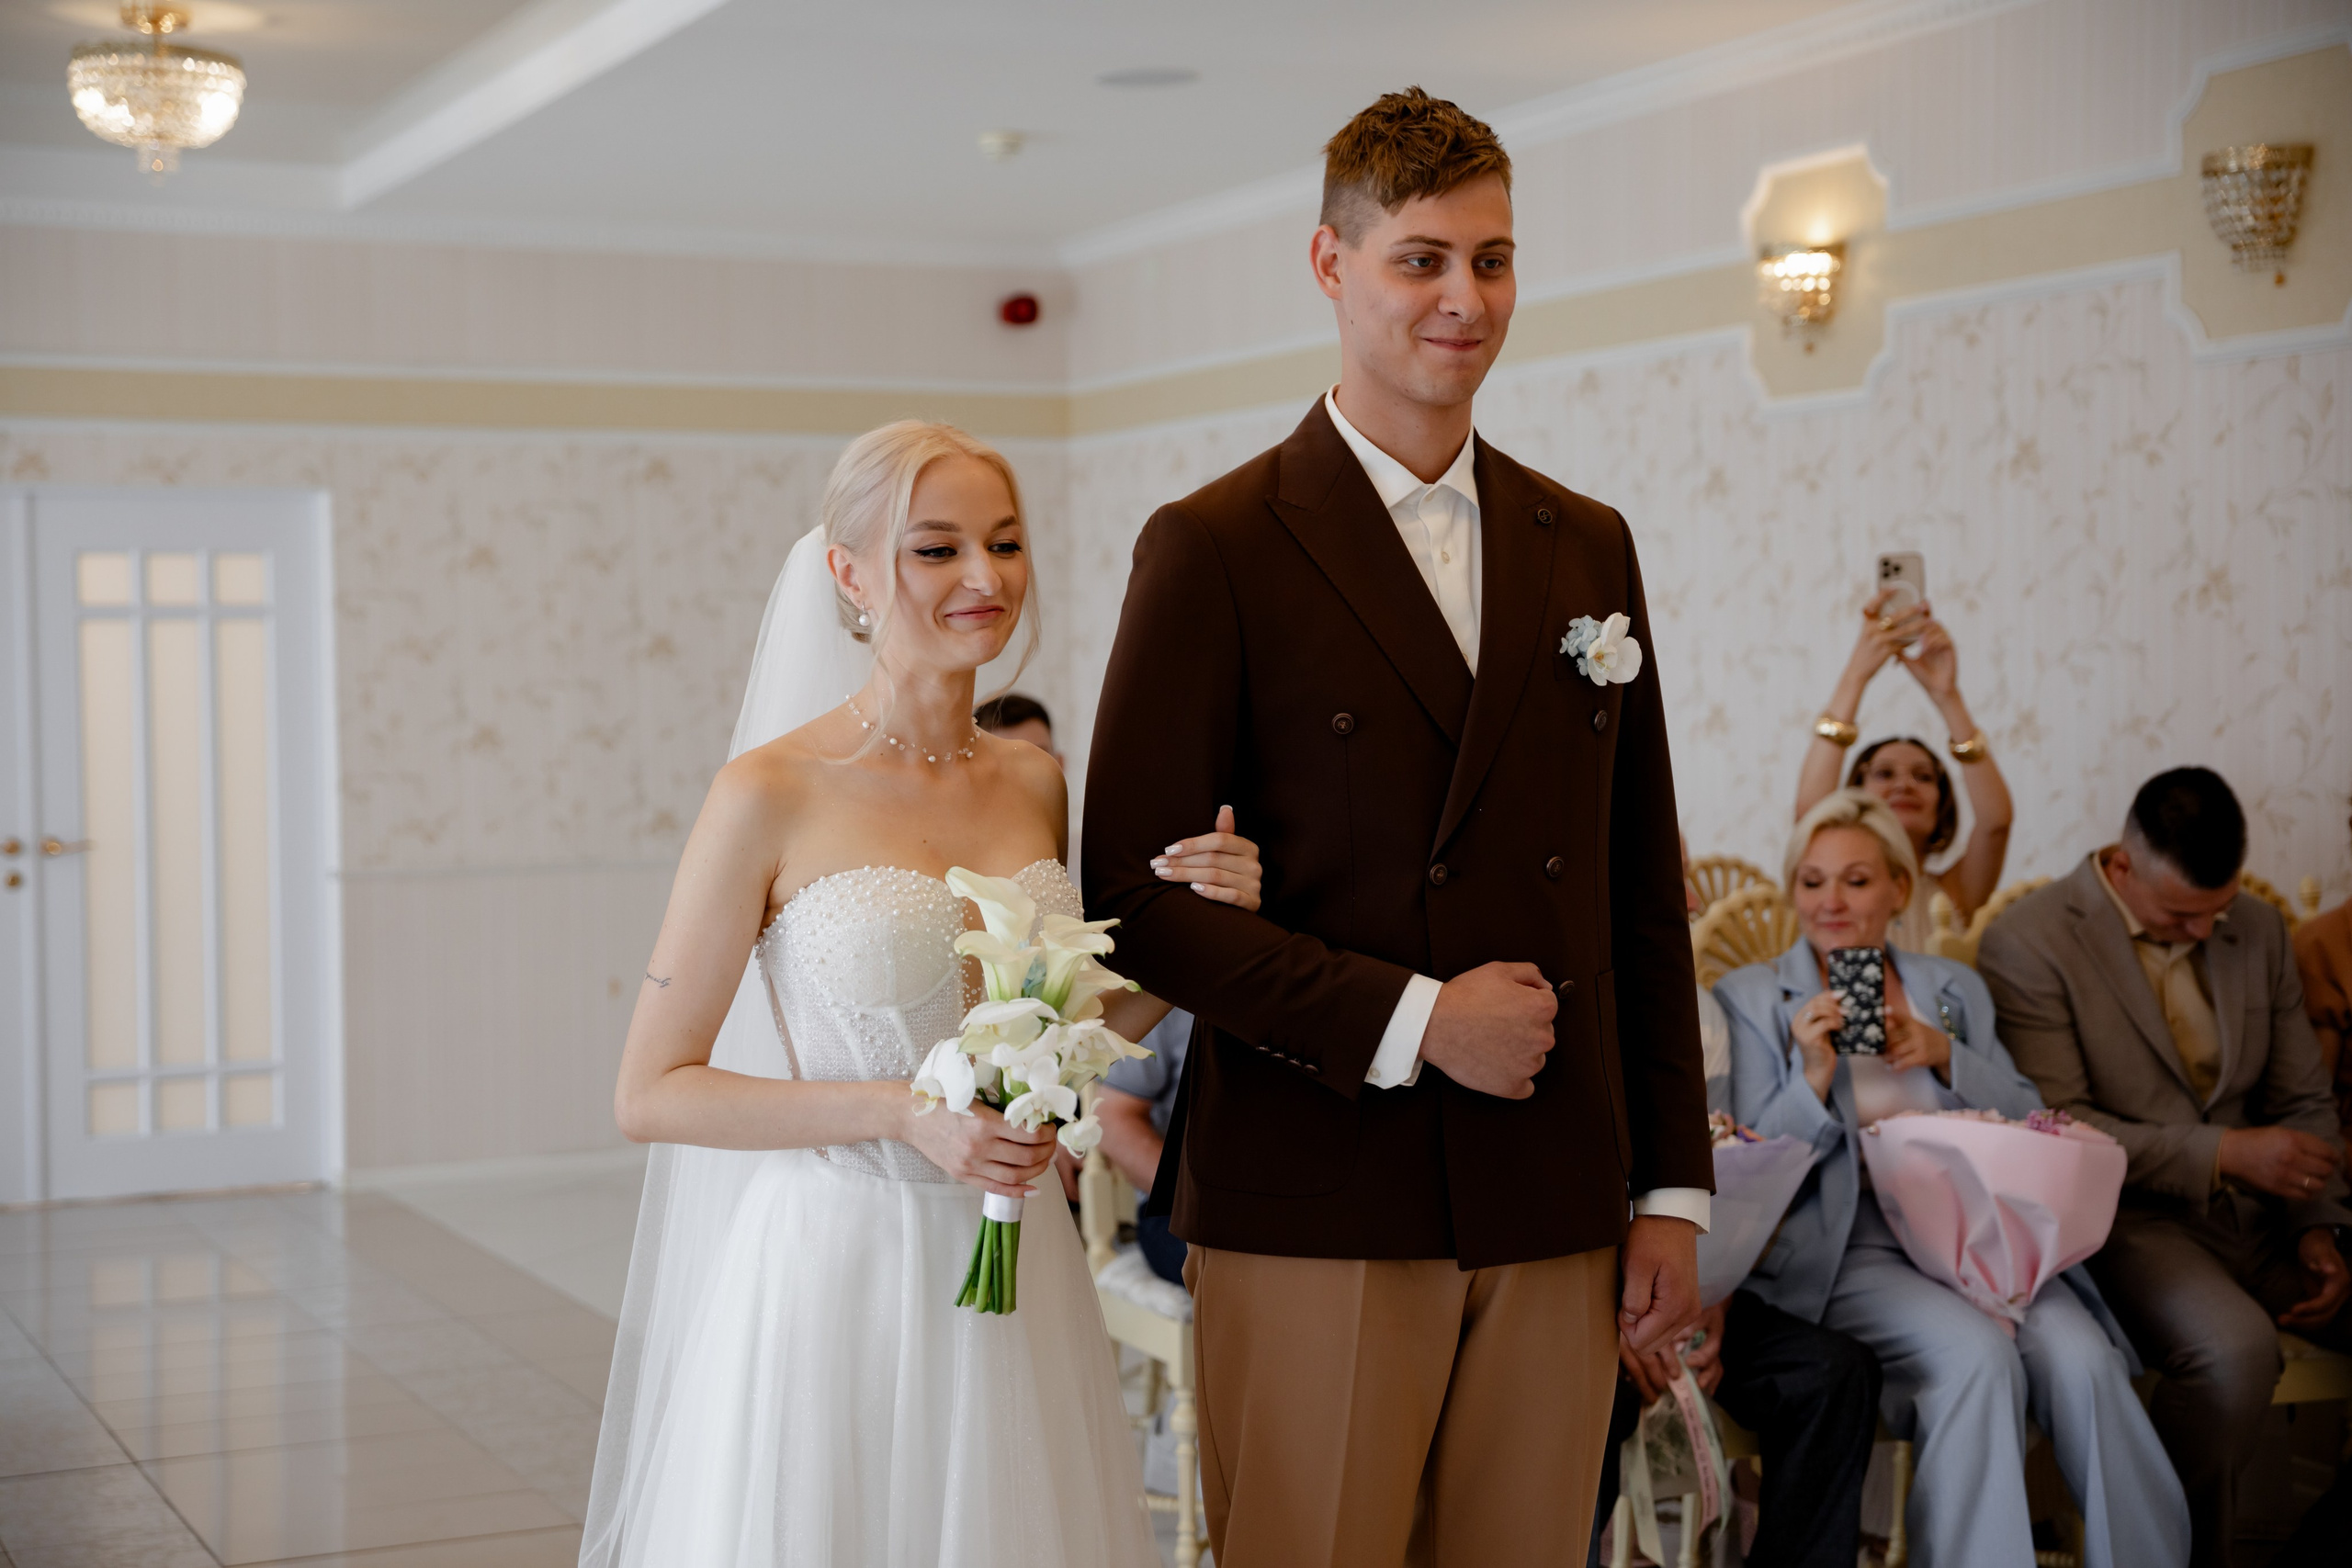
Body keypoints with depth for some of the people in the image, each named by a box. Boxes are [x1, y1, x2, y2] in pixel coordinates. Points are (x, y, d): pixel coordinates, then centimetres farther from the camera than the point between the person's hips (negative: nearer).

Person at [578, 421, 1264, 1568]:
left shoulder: (1034, 785, 5)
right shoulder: (772, 794, -11)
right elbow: (649, 1094, -9)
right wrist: (900, 1113, -18)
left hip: (1013, 1272, 5)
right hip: (835, 1270, -5)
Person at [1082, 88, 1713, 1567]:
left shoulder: (1588, 547, 12)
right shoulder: (1217, 549, -3)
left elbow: (1642, 887, 13)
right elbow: (1136, 891, -7)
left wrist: (1673, 1184, 9)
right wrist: (1411, 1021, -14)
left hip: (1556, 1211, 4)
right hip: (1315, 1208, -4)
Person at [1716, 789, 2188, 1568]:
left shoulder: (1954, 989, 19)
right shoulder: (1751, 999, 9)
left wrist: (1946, 1057, -5)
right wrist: (1812, 1078, -16)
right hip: (1847, 1250, -3)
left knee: (2080, 1356, -26)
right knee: (1977, 1353, -32)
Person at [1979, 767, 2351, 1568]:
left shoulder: (2258, 930, 12)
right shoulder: (2027, 944, -8)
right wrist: (2223, 1154, -20)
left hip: (2255, 1212, 7)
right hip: (2132, 1219, -6)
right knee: (2234, 1346, -34)